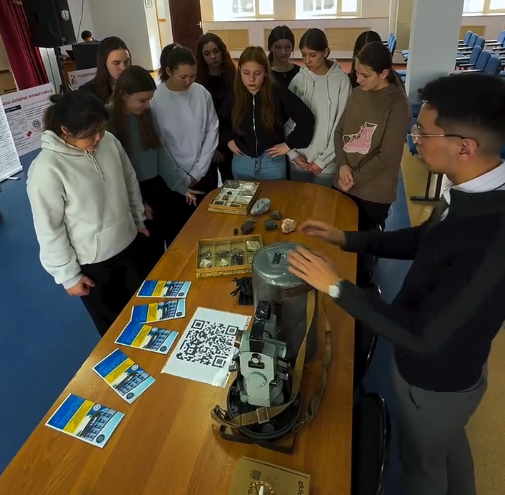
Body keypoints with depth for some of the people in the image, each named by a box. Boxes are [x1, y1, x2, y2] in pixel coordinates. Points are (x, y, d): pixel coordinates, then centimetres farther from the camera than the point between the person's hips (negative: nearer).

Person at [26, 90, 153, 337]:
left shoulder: (109, 142, -10)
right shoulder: (46, 169, -25)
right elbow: (49, 230, -16)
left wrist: (139, 221, 15)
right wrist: (68, 275, -9)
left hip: (130, 243, 5)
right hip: (93, 263, -5)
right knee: (114, 326, 18)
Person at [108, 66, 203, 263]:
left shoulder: (145, 114, 2)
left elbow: (160, 151, 6)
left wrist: (181, 185, 3)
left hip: (156, 187, 6)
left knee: (175, 240, 12)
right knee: (152, 248, 5)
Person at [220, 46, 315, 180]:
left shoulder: (278, 93, -12)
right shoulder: (234, 96, -2)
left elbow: (306, 117, -12)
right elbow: (221, 120, 15)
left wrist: (289, 144, -11)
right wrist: (228, 139, 4)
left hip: (272, 163, -2)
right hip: (242, 162, 3)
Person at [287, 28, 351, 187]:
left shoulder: (341, 80, -9)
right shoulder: (298, 79, 0)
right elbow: (287, 119, 3)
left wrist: (323, 160, -9)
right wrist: (292, 153, -5)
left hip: (327, 164, -2)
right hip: (299, 159, 3)